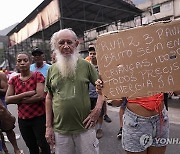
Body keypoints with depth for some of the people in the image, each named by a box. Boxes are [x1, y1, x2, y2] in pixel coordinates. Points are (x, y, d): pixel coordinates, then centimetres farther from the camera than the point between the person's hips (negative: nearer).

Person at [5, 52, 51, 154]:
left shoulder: (38, 76, -9)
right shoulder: (14, 80, 4)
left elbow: (40, 96, -20)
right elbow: (7, 99, -4)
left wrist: (19, 100, -11)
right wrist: (25, 94, -17)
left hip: (39, 118, -4)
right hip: (23, 119, 5)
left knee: (43, 145, 8)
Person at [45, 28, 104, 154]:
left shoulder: (86, 65, -5)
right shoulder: (52, 70, 3)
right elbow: (49, 97, 7)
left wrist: (98, 109, -12)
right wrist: (49, 126, 6)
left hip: (85, 128, -2)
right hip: (60, 130, 2)